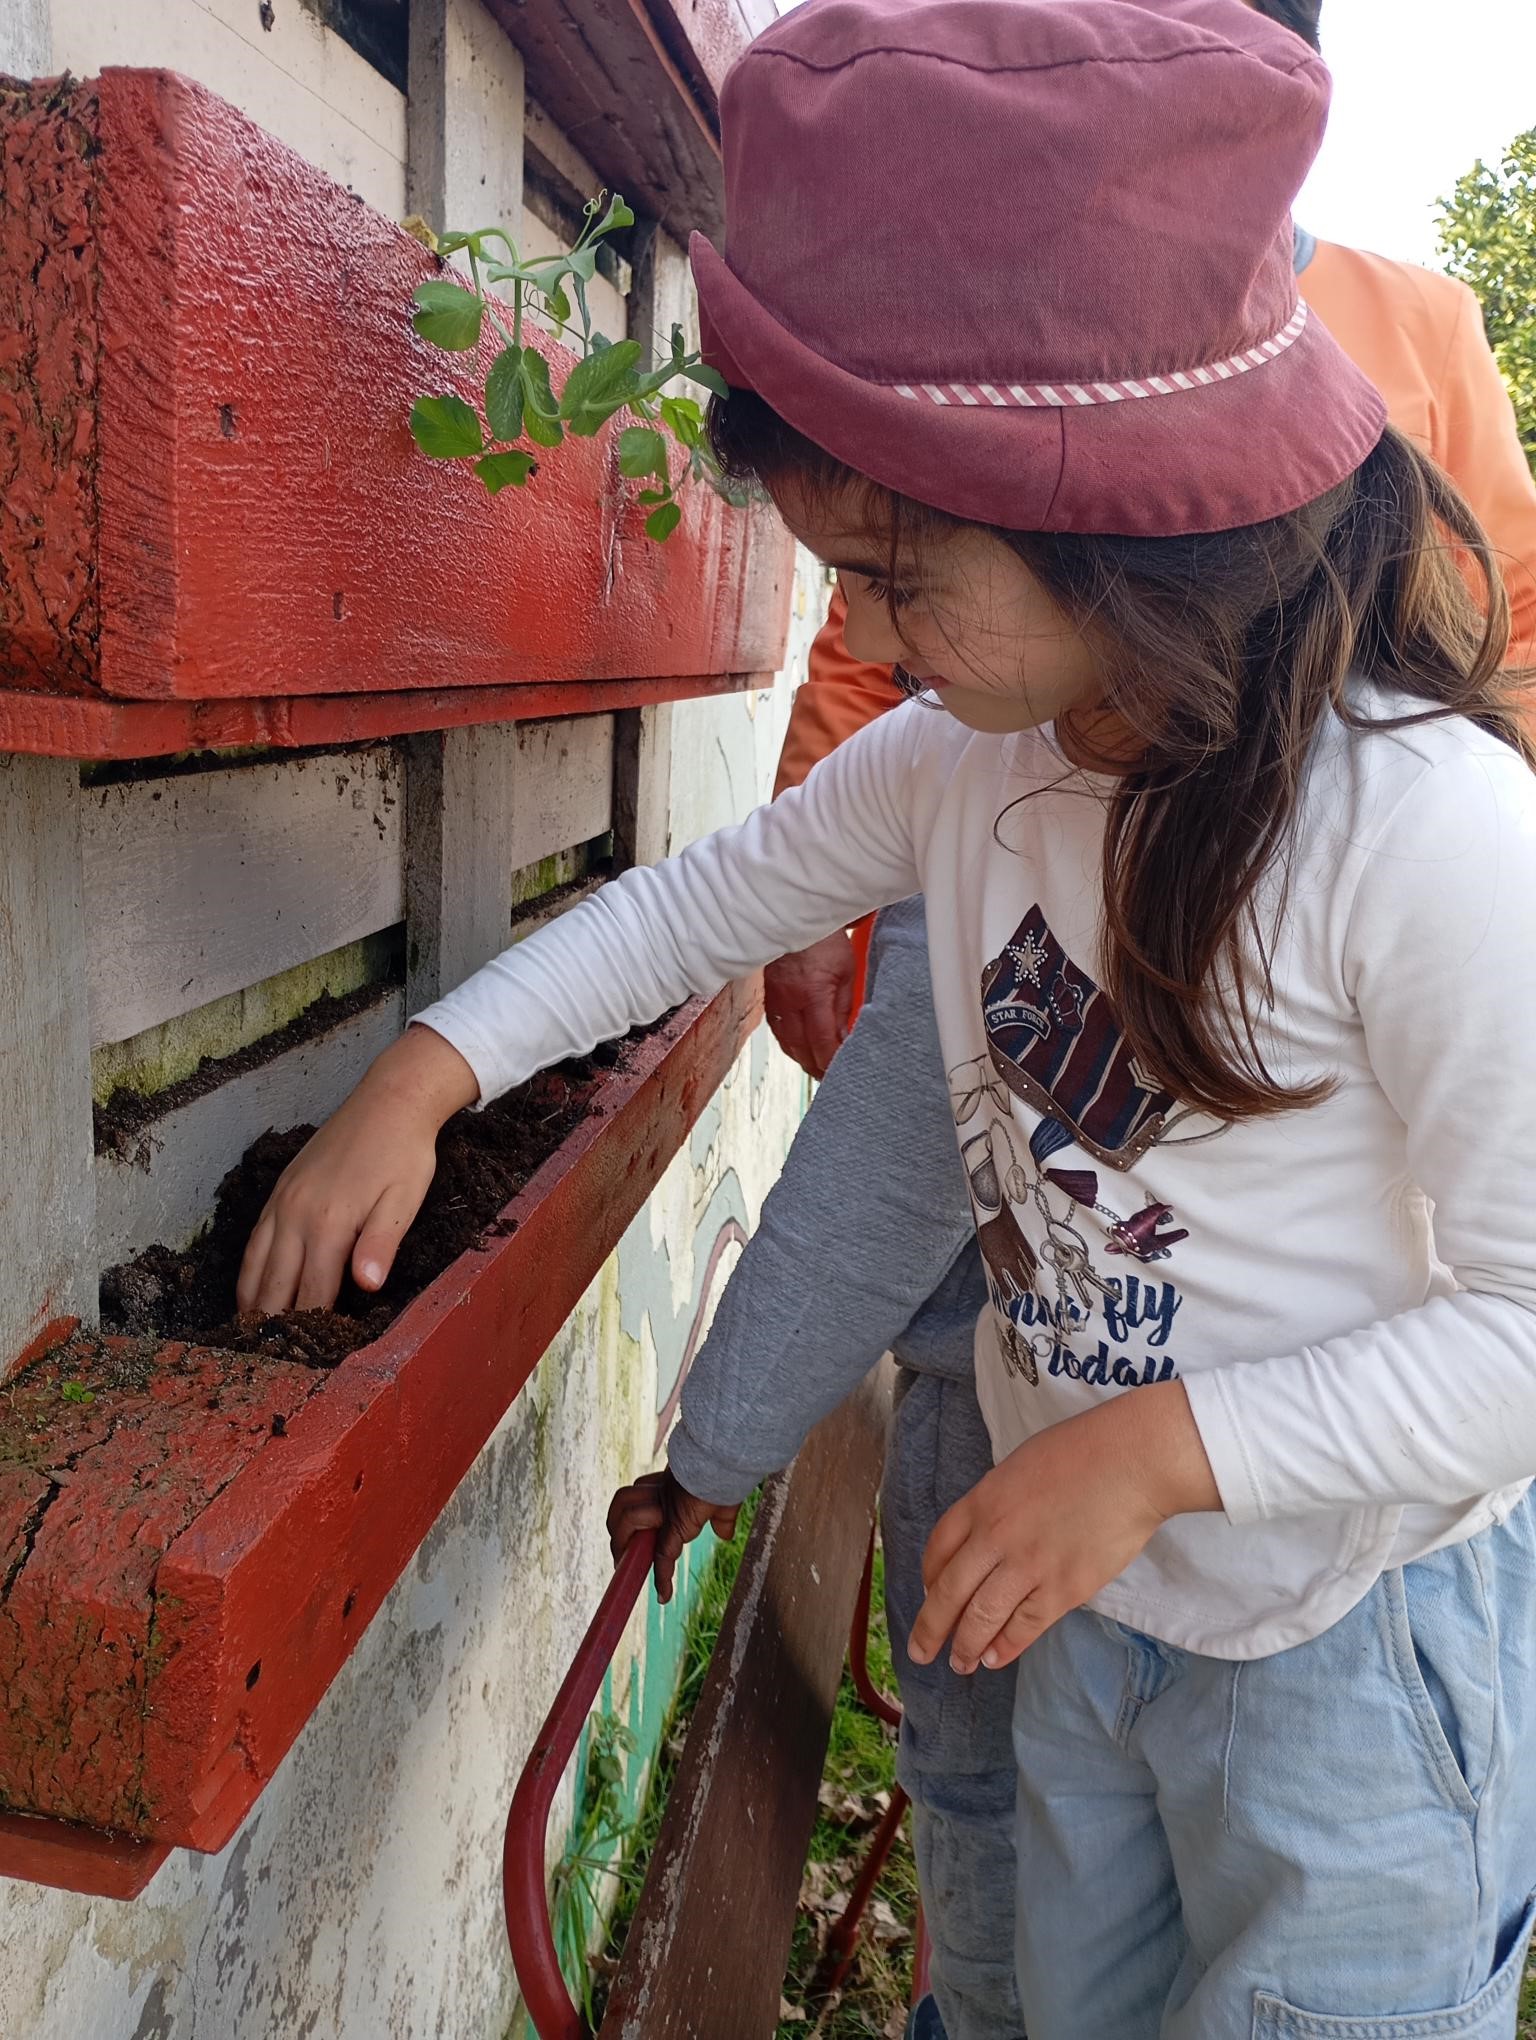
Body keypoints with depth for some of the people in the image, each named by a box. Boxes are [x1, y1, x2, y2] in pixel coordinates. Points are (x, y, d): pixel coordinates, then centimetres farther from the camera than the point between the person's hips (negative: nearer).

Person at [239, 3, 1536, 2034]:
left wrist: (1162, 1444, -28)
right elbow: (707, 896, 4)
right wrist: (426, 1072, -6)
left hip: (1352, 1630, -6)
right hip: (1088, 1587, 6)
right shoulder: (962, 761, -8)